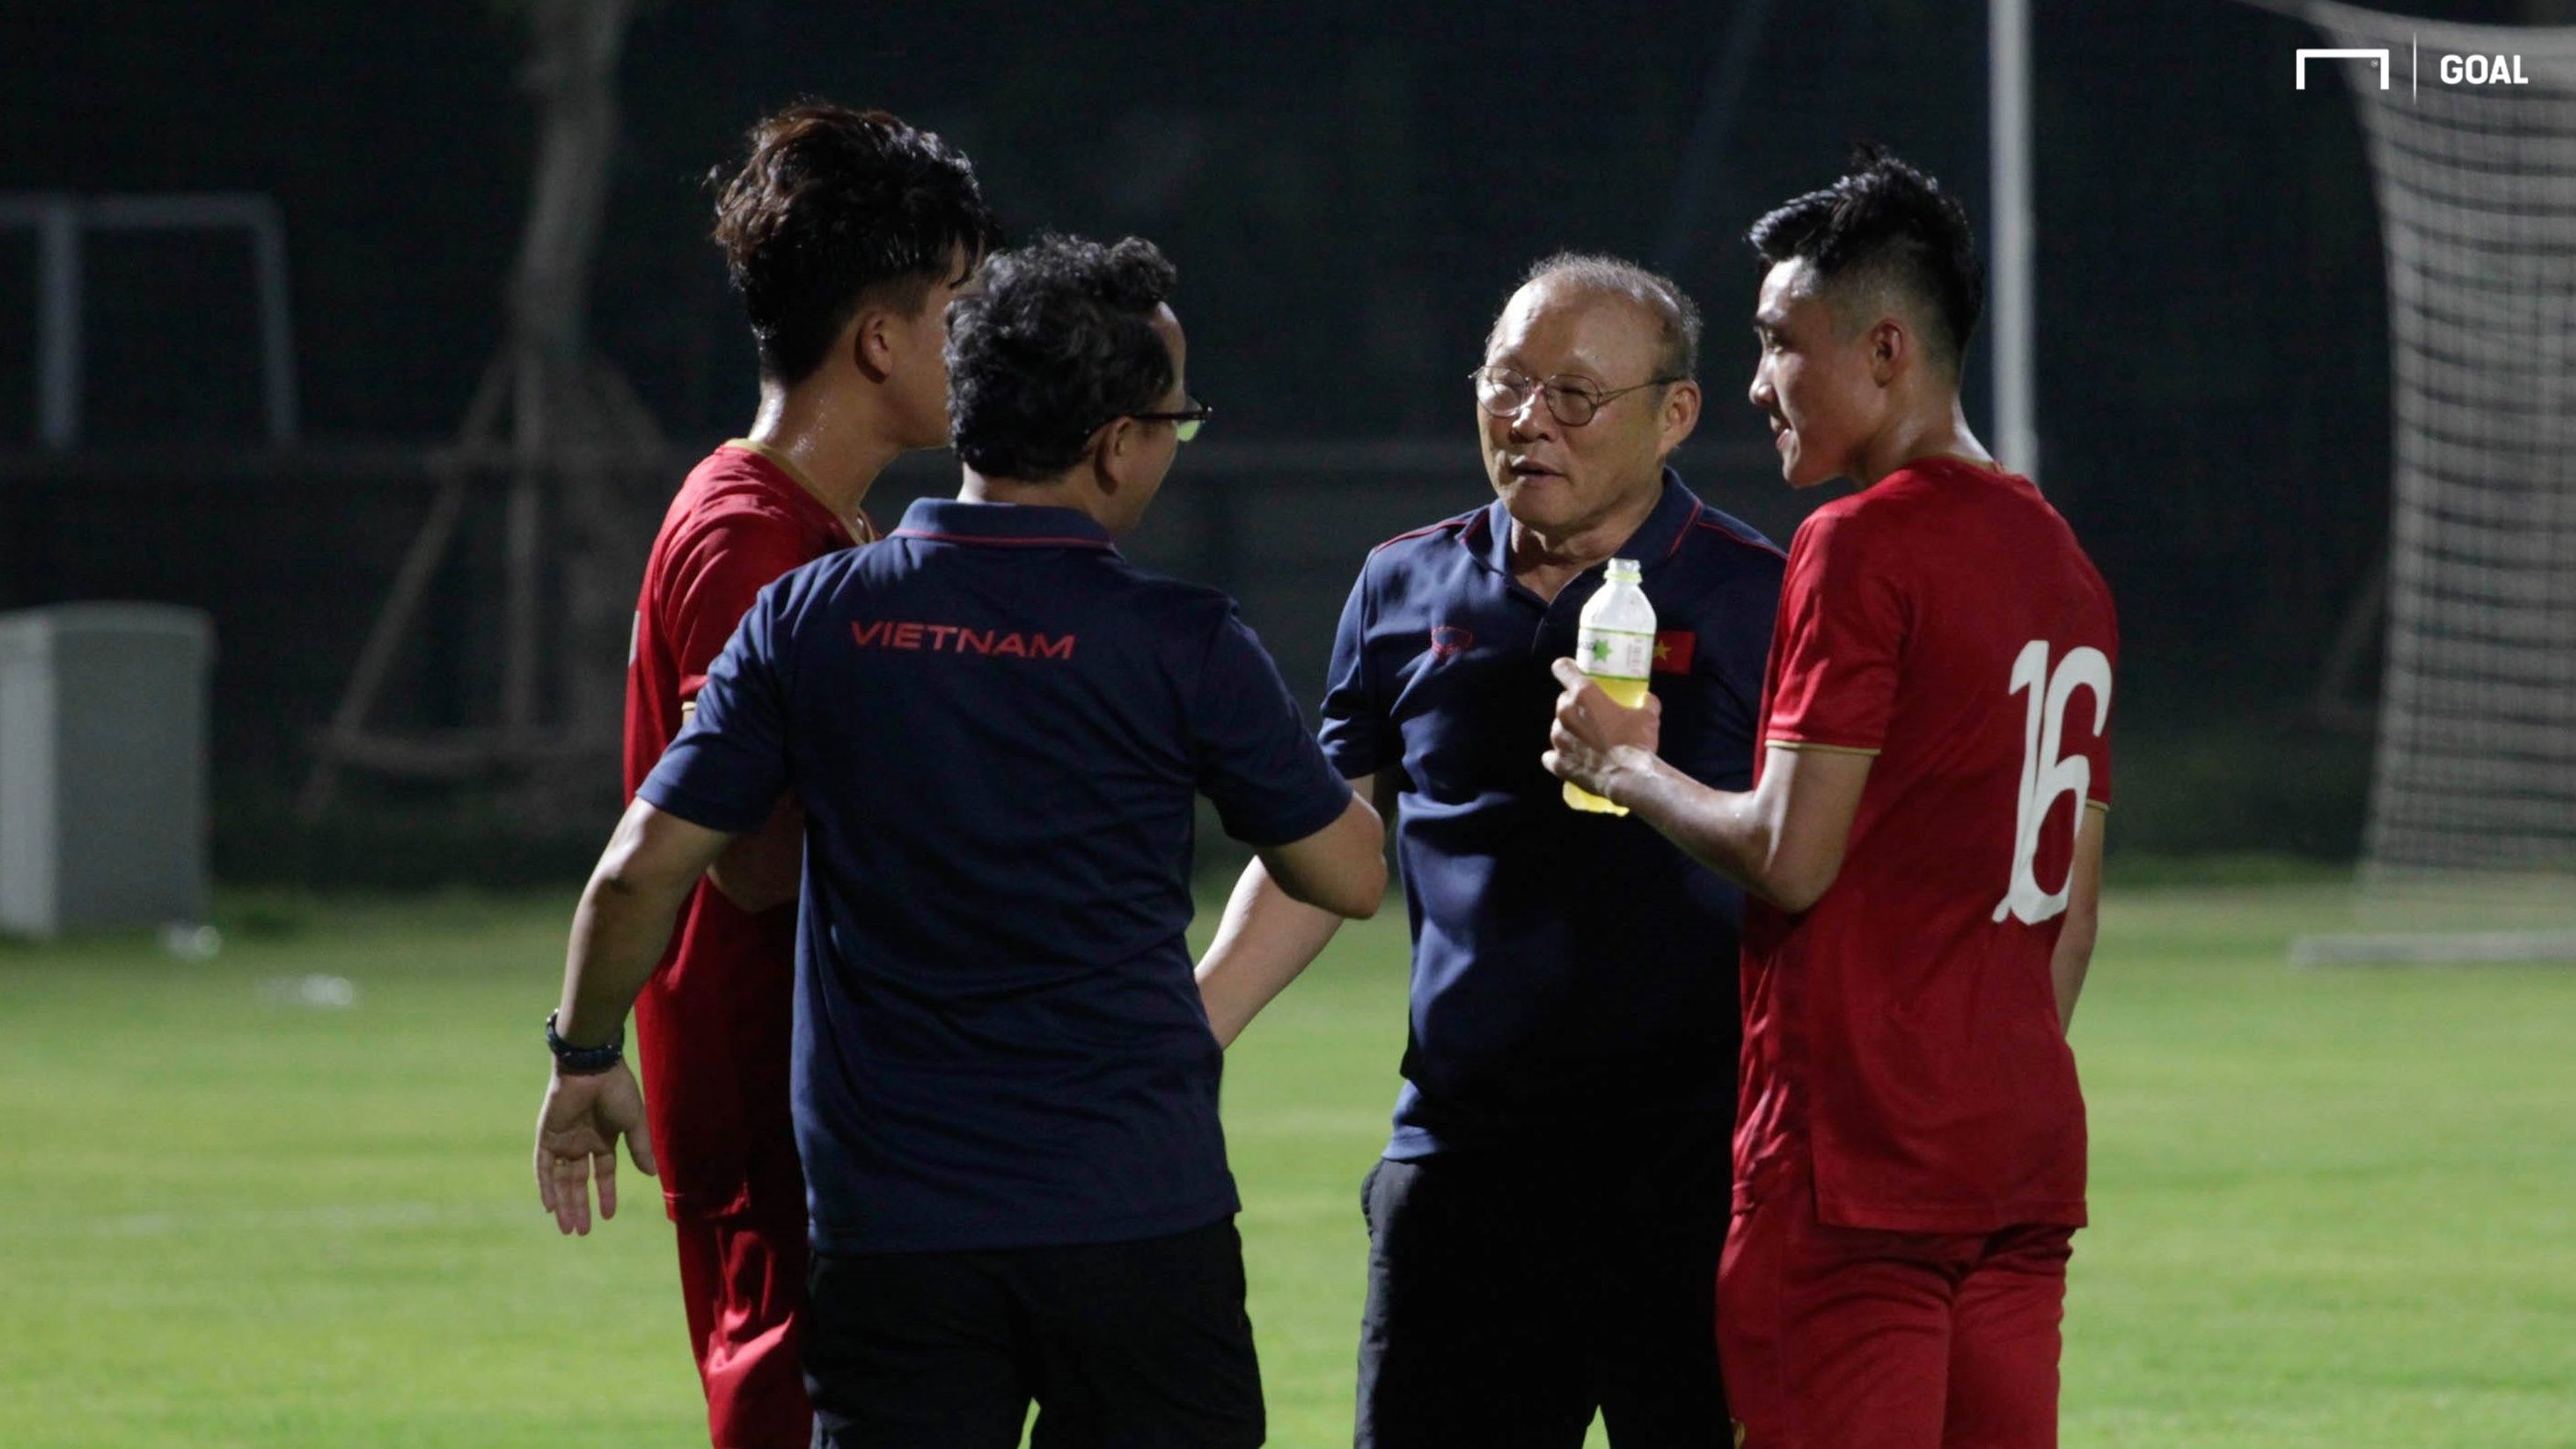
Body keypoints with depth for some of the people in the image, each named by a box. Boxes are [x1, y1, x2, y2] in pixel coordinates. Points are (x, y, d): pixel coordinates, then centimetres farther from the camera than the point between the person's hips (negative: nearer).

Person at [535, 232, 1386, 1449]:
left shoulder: (810, 619, 0)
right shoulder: (1184, 645, -6)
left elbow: (638, 875, 1)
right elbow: (1350, 876, 6)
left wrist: (587, 1056, 18)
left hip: (889, 1233, 2)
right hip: (1138, 1224, -2)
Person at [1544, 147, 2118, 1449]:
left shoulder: (1861, 547, -11)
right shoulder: (2062, 563, 15)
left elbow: (1791, 858, -15)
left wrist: (1626, 767, 0)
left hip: (1857, 1163, -8)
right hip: (2022, 1168, 8)